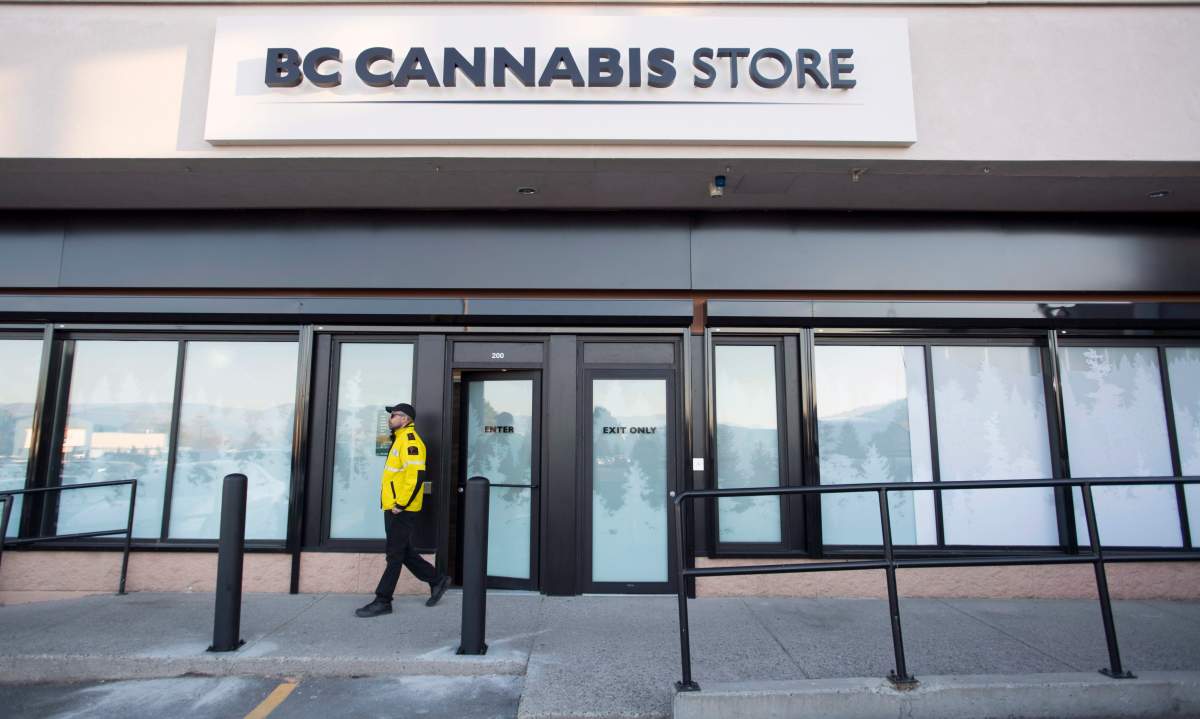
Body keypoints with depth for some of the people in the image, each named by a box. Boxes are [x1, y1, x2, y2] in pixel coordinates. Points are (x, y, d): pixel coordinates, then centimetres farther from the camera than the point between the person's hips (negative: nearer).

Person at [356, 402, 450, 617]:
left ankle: (382, 601, 8)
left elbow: (416, 475, -24)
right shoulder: (400, 439, 18)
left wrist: (401, 504, -22)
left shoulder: (409, 439, -14)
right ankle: (437, 580, 25)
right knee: (403, 552, 15)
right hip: (393, 508, 10)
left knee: (395, 555, -1)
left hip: (402, 510, -10)